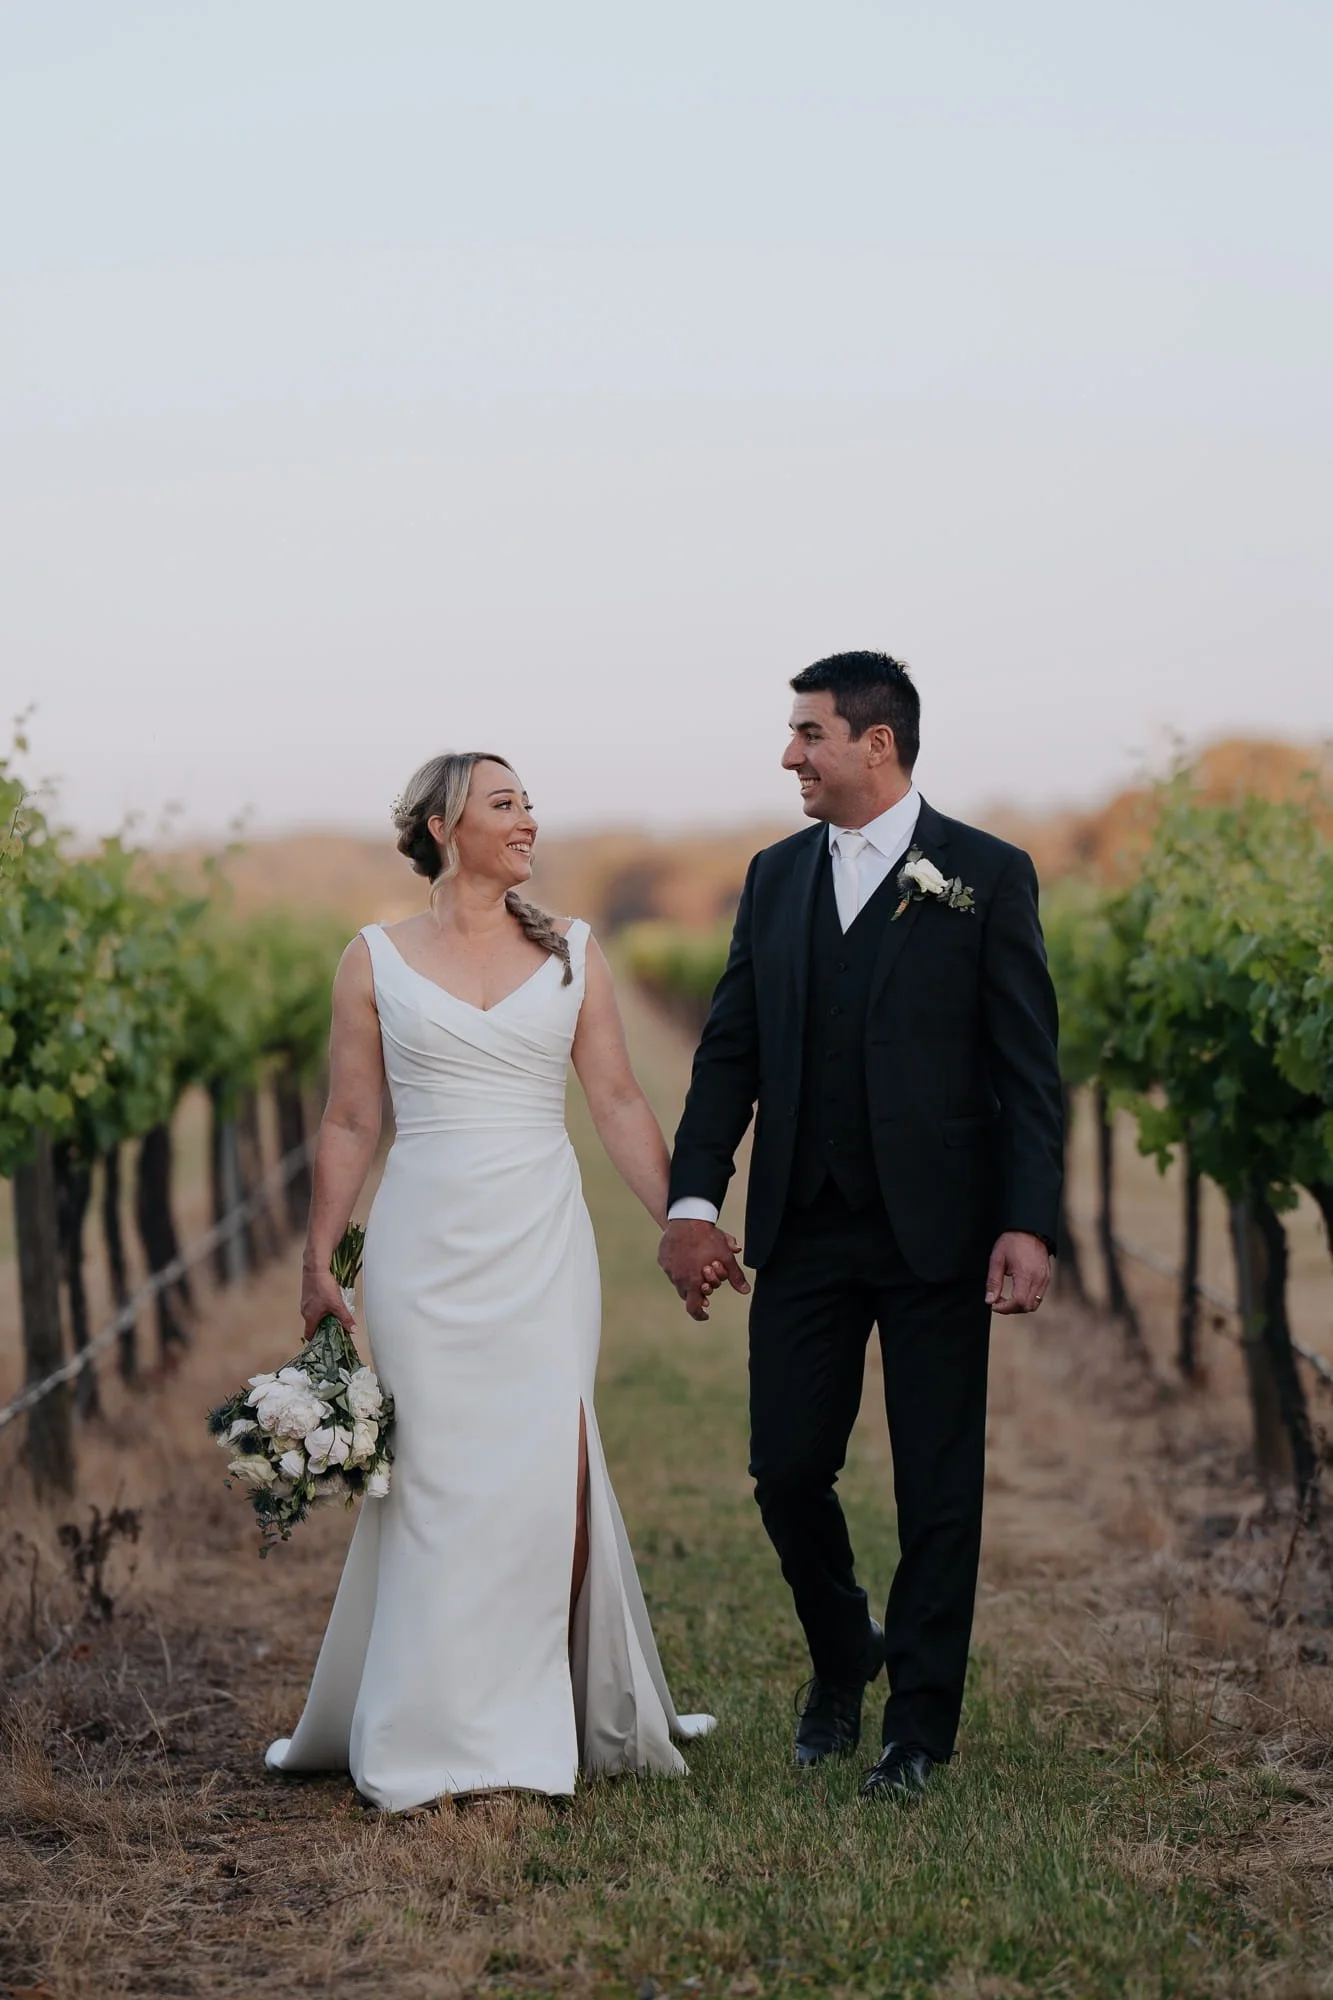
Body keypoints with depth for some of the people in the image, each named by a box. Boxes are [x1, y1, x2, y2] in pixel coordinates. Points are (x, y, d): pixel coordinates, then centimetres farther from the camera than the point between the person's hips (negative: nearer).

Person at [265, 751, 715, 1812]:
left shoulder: (571, 953, 7)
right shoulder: (376, 960, 3)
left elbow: (621, 1103, 6)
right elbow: (350, 1123, 6)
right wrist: (319, 1264, 3)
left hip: (543, 1246, 1)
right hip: (426, 1247, -1)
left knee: (547, 1475, -2)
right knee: (437, 1478, 1)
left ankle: (540, 1718, 11)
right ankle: (437, 1731, 12)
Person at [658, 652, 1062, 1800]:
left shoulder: (987, 877, -3)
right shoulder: (776, 877, 10)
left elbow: (1029, 1067, -5)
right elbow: (730, 1051, 9)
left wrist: (1029, 1225, -13)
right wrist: (695, 1201, -1)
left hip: (937, 1234, -4)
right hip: (805, 1232, 4)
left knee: (939, 1488, 3)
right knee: (787, 1468, 4)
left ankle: (921, 1727, 16)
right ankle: (841, 1662, 30)